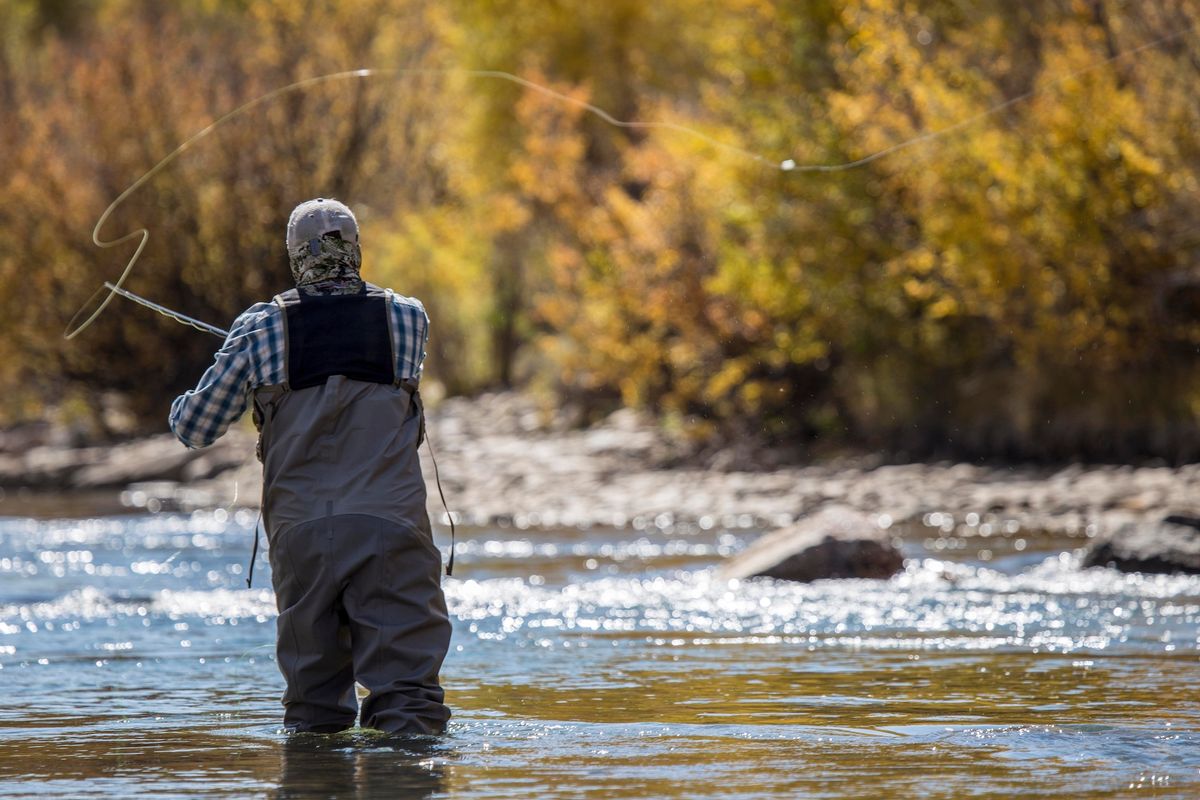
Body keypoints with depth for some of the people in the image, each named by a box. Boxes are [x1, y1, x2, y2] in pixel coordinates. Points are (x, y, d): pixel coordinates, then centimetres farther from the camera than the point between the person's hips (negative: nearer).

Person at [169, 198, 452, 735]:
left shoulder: (260, 331, 4)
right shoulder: (409, 319, 7)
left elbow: (194, 428, 11)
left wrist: (181, 405, 37)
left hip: (301, 534, 1)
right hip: (390, 529, -1)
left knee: (313, 703, 11)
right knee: (406, 690, -7)